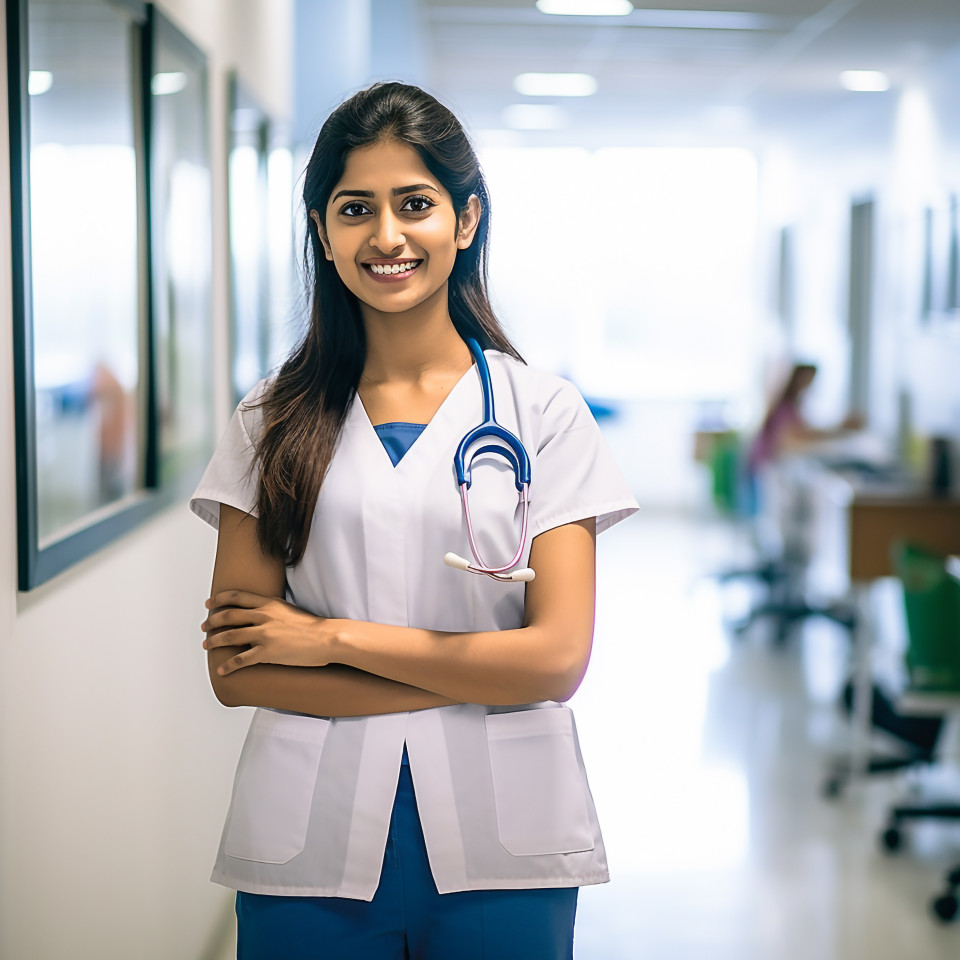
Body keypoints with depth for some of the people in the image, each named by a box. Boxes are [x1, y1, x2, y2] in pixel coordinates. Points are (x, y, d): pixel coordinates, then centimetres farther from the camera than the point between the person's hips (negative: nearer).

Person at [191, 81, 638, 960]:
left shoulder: (542, 411, 0)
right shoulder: (274, 422, 3)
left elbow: (557, 656, -8)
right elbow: (234, 671, -4)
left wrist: (334, 636, -11)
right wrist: (472, 679, -12)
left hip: (499, 847, 0)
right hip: (312, 847, 1)